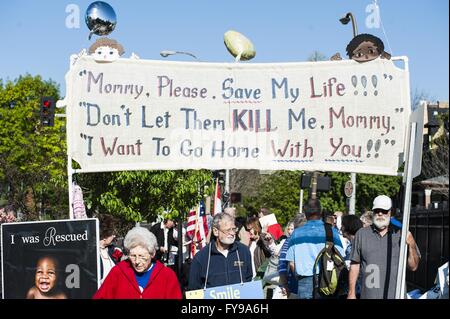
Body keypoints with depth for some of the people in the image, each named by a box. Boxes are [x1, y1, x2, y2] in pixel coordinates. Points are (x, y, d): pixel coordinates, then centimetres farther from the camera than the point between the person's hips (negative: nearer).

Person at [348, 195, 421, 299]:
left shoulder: (401, 235, 5)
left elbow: (413, 267, 3)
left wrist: (412, 245, -12)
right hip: (368, 295, 1)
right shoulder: (361, 234, 9)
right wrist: (351, 293, 5)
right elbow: (355, 265, 9)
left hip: (395, 295, -1)